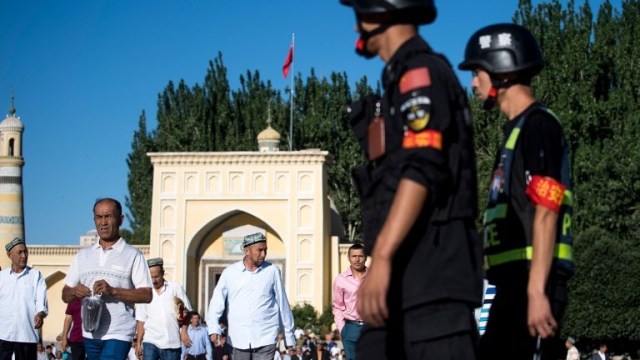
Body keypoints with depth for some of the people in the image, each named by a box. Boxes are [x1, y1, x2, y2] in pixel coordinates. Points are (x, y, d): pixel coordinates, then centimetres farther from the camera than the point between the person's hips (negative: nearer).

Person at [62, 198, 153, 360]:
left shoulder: (133, 255, -2)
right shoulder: (83, 255, 12)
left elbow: (147, 295, -9)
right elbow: (65, 295, 14)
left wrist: (113, 291, -20)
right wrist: (74, 292, -10)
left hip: (118, 334, -5)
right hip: (90, 334, 5)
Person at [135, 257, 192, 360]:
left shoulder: (176, 289, 6)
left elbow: (187, 312, 6)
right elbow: (141, 321, 9)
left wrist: (184, 331, -8)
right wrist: (138, 343, 4)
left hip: (172, 342, 0)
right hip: (150, 342, 0)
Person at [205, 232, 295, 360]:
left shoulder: (272, 271, 2)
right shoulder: (230, 273, 3)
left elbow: (283, 304, 7)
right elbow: (217, 302, 0)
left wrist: (289, 336, 10)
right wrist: (214, 329, -15)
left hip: (265, 339, -1)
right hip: (239, 339, 2)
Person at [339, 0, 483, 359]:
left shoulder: (421, 72, -6)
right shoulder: (403, 78, 24)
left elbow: (421, 171, -19)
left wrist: (381, 258, -26)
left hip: (432, 268, -10)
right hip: (411, 274, 10)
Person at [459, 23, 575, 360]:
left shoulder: (538, 125, -8)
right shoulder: (517, 129, 22)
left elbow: (545, 216, -16)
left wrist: (537, 291, -22)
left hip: (533, 281, -10)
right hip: (513, 281, 10)